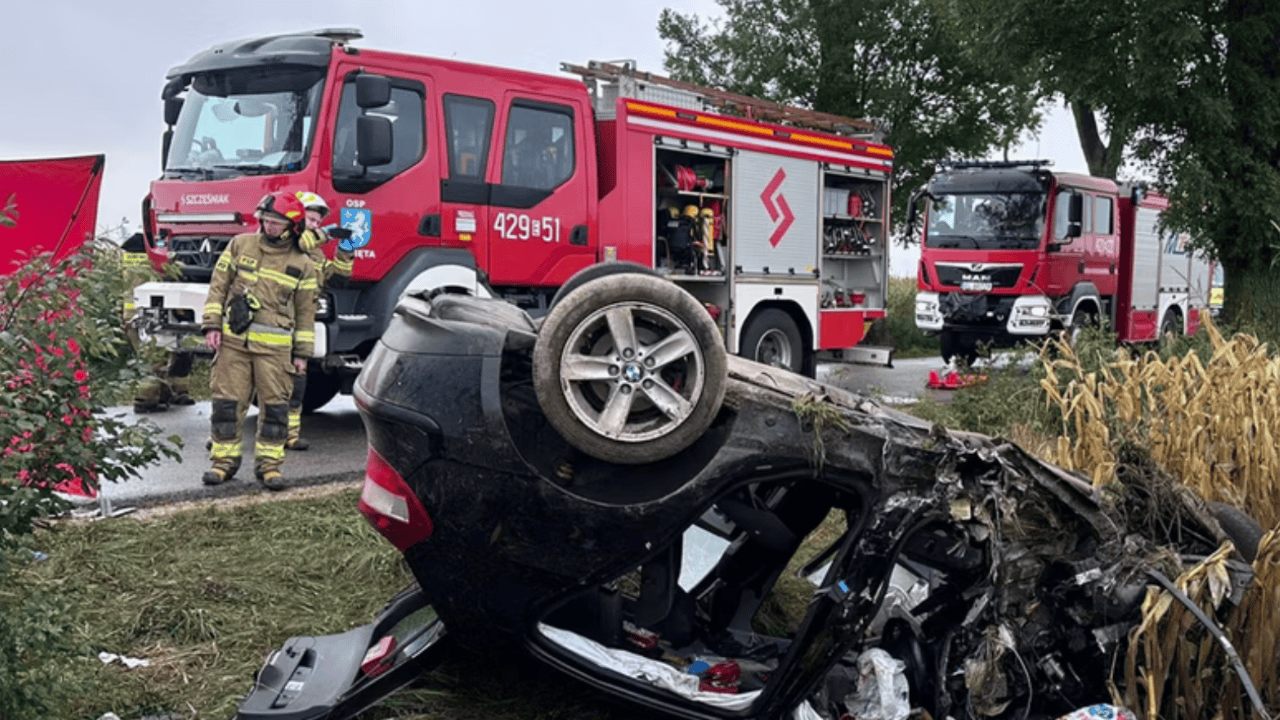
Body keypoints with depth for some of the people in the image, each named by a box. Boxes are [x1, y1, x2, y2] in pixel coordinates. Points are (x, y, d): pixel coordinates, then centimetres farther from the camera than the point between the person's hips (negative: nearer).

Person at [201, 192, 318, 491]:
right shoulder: (240, 245, 7)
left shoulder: (302, 265, 6)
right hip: (233, 341, 1)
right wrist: (212, 325, 0)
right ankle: (224, 460, 14)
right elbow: (218, 285, 9)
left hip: (275, 347, -1)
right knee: (226, 401, 2)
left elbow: (306, 312, 10)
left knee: (275, 405, 0)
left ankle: (269, 463, 11)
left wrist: (301, 353, 6)